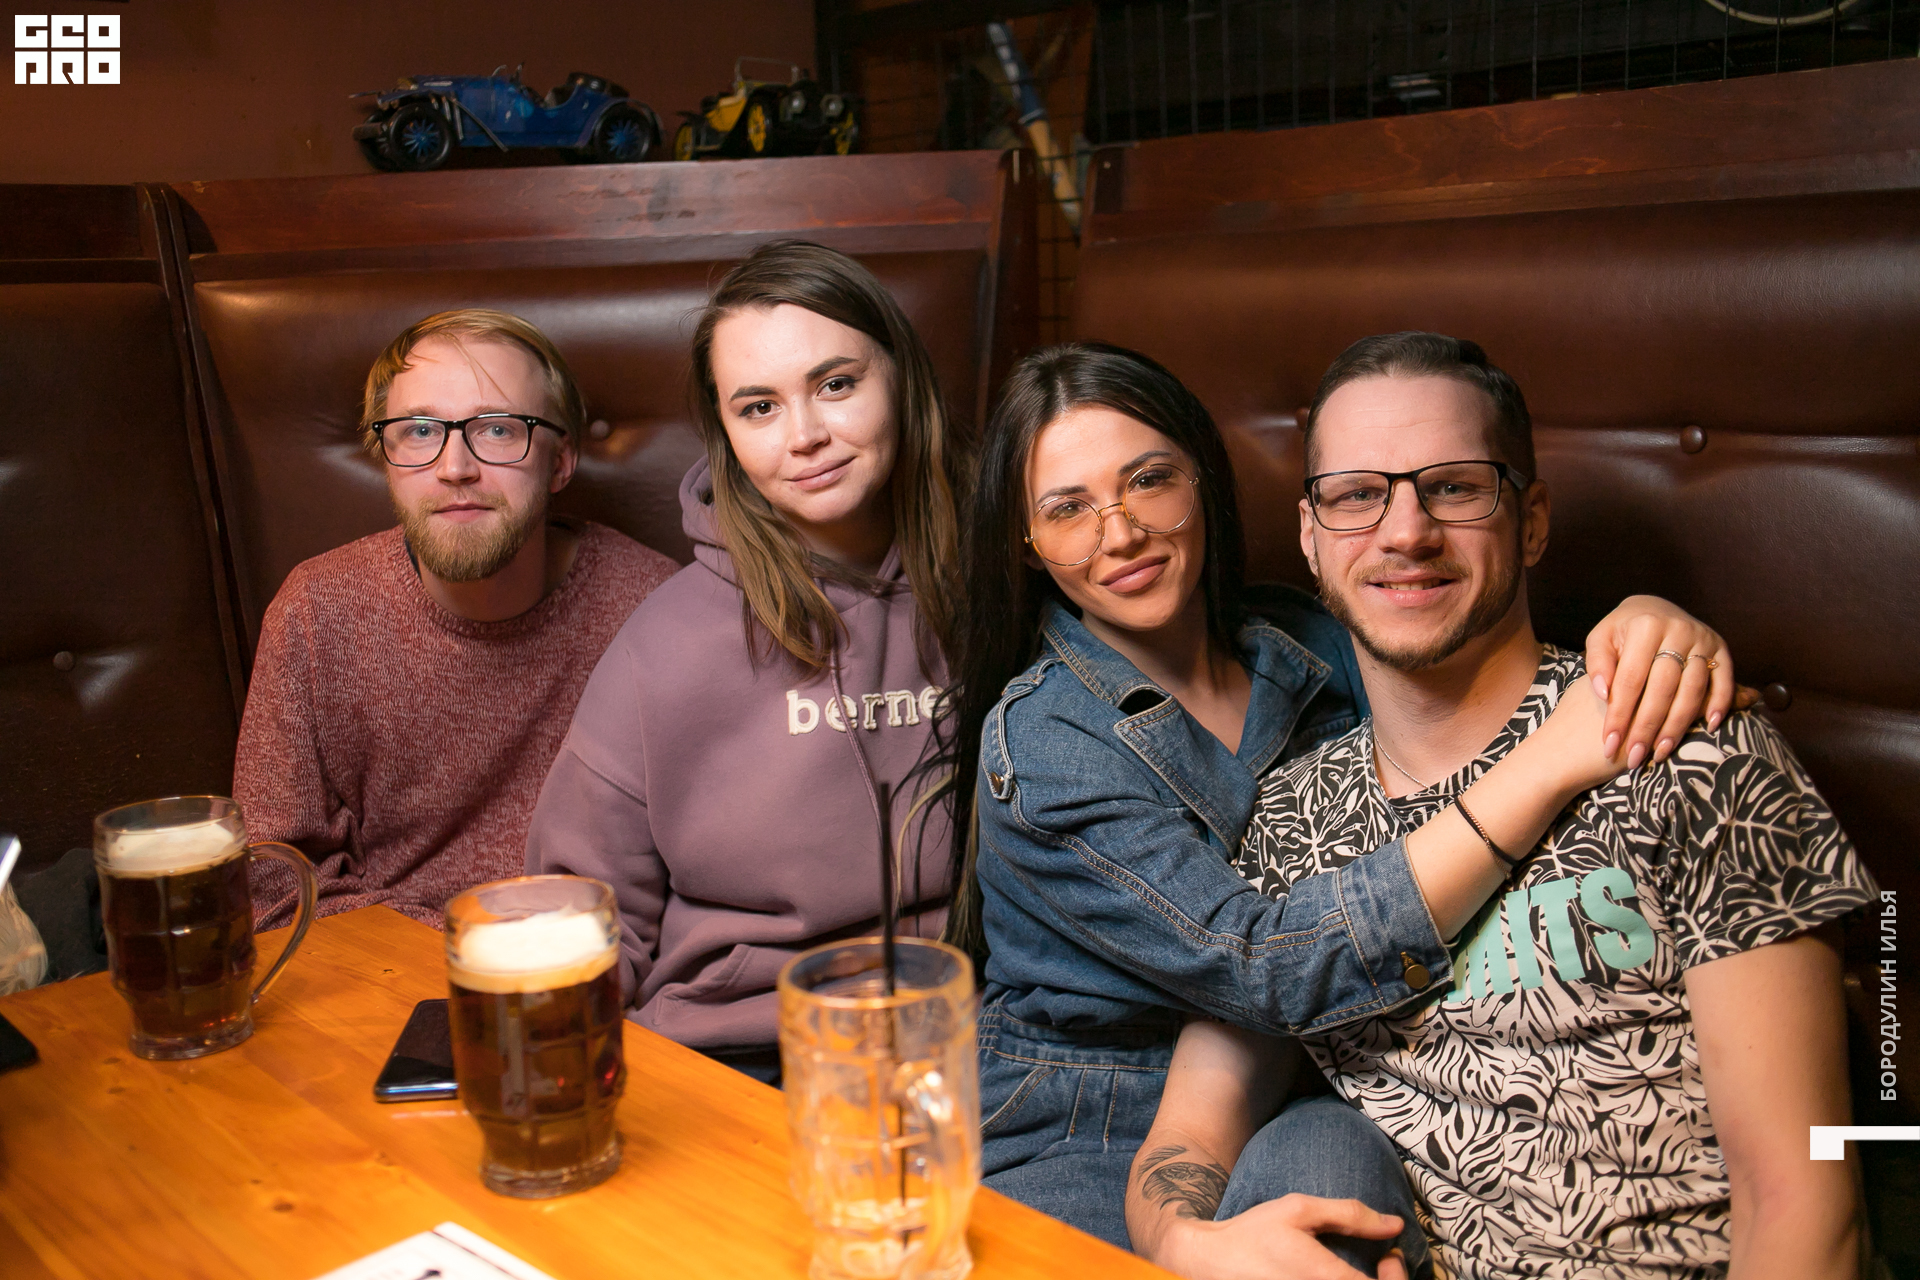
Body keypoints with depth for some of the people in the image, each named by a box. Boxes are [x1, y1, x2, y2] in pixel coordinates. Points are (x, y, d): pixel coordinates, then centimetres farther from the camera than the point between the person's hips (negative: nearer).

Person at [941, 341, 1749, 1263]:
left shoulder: (1300, 648, 1)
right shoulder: (1037, 746, -17)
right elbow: (1263, 970, -26)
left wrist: (1639, 622, -23)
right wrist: (1552, 762, -29)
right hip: (1075, 1144, -4)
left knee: (1338, 1172, -29)